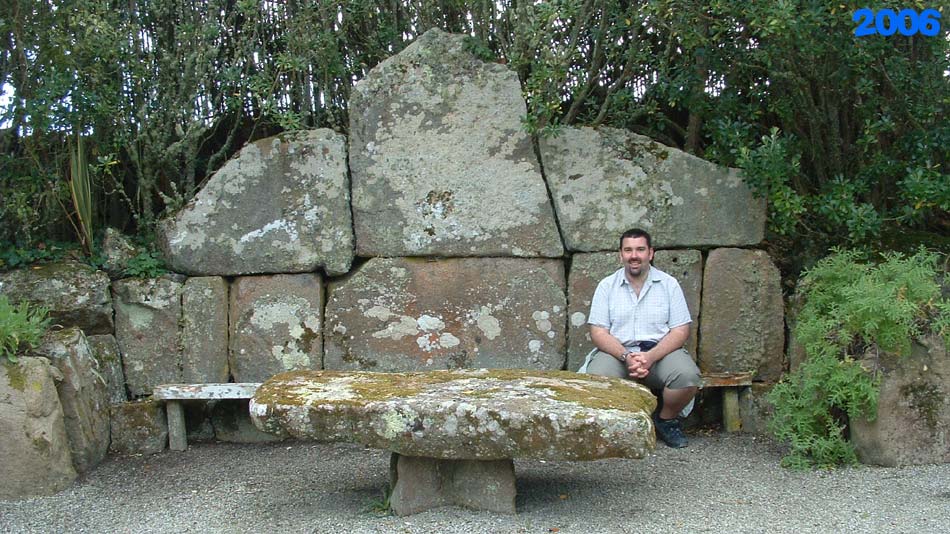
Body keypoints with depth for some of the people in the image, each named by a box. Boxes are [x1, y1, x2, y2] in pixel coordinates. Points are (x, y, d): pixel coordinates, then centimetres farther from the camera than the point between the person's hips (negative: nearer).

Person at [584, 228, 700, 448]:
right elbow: (598, 332, 0)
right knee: (596, 379, -34)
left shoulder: (669, 284, 8)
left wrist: (650, 357, -18)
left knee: (688, 376, -32)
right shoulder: (607, 286, 8)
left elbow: (680, 331, 0)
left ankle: (666, 420, 1)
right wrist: (627, 356, -19)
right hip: (617, 351, 0)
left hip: (660, 350, 1)